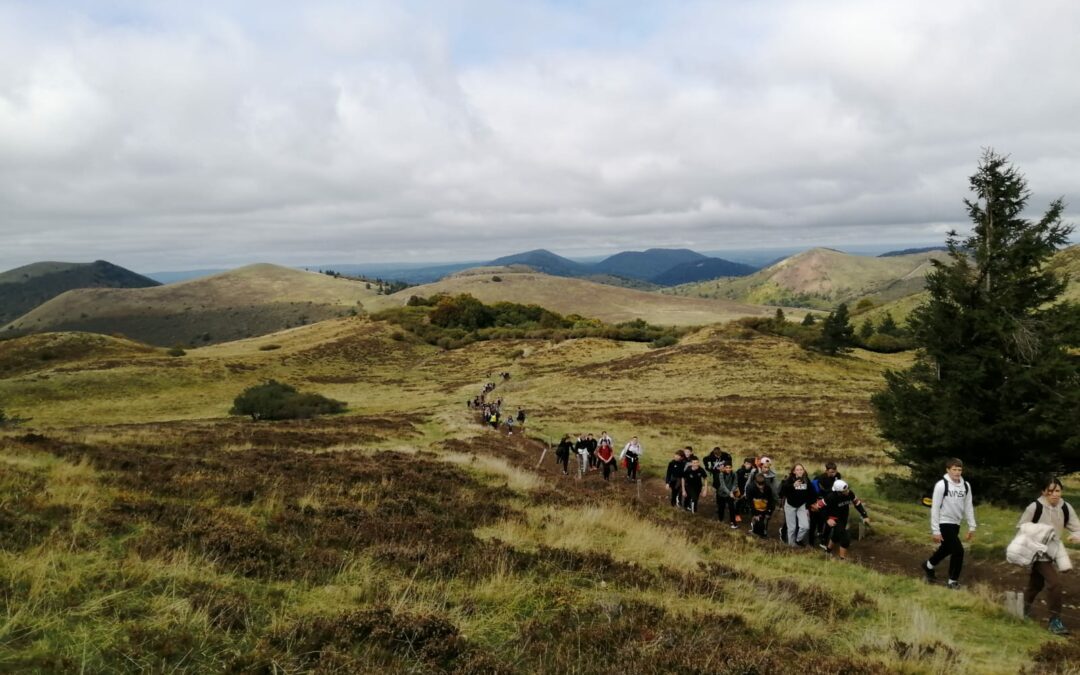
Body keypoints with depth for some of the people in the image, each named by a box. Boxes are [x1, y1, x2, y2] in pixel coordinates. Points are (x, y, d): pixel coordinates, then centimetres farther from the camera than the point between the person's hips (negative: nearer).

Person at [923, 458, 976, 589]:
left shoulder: (966, 485, 1)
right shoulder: (941, 485, -17)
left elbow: (968, 506, 10)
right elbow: (935, 508, -15)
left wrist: (971, 526, 6)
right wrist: (935, 531, -16)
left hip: (955, 524, 7)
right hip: (944, 523, -7)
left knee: (946, 549, 21)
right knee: (958, 551, -11)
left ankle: (928, 566, 47)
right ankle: (953, 581, 8)